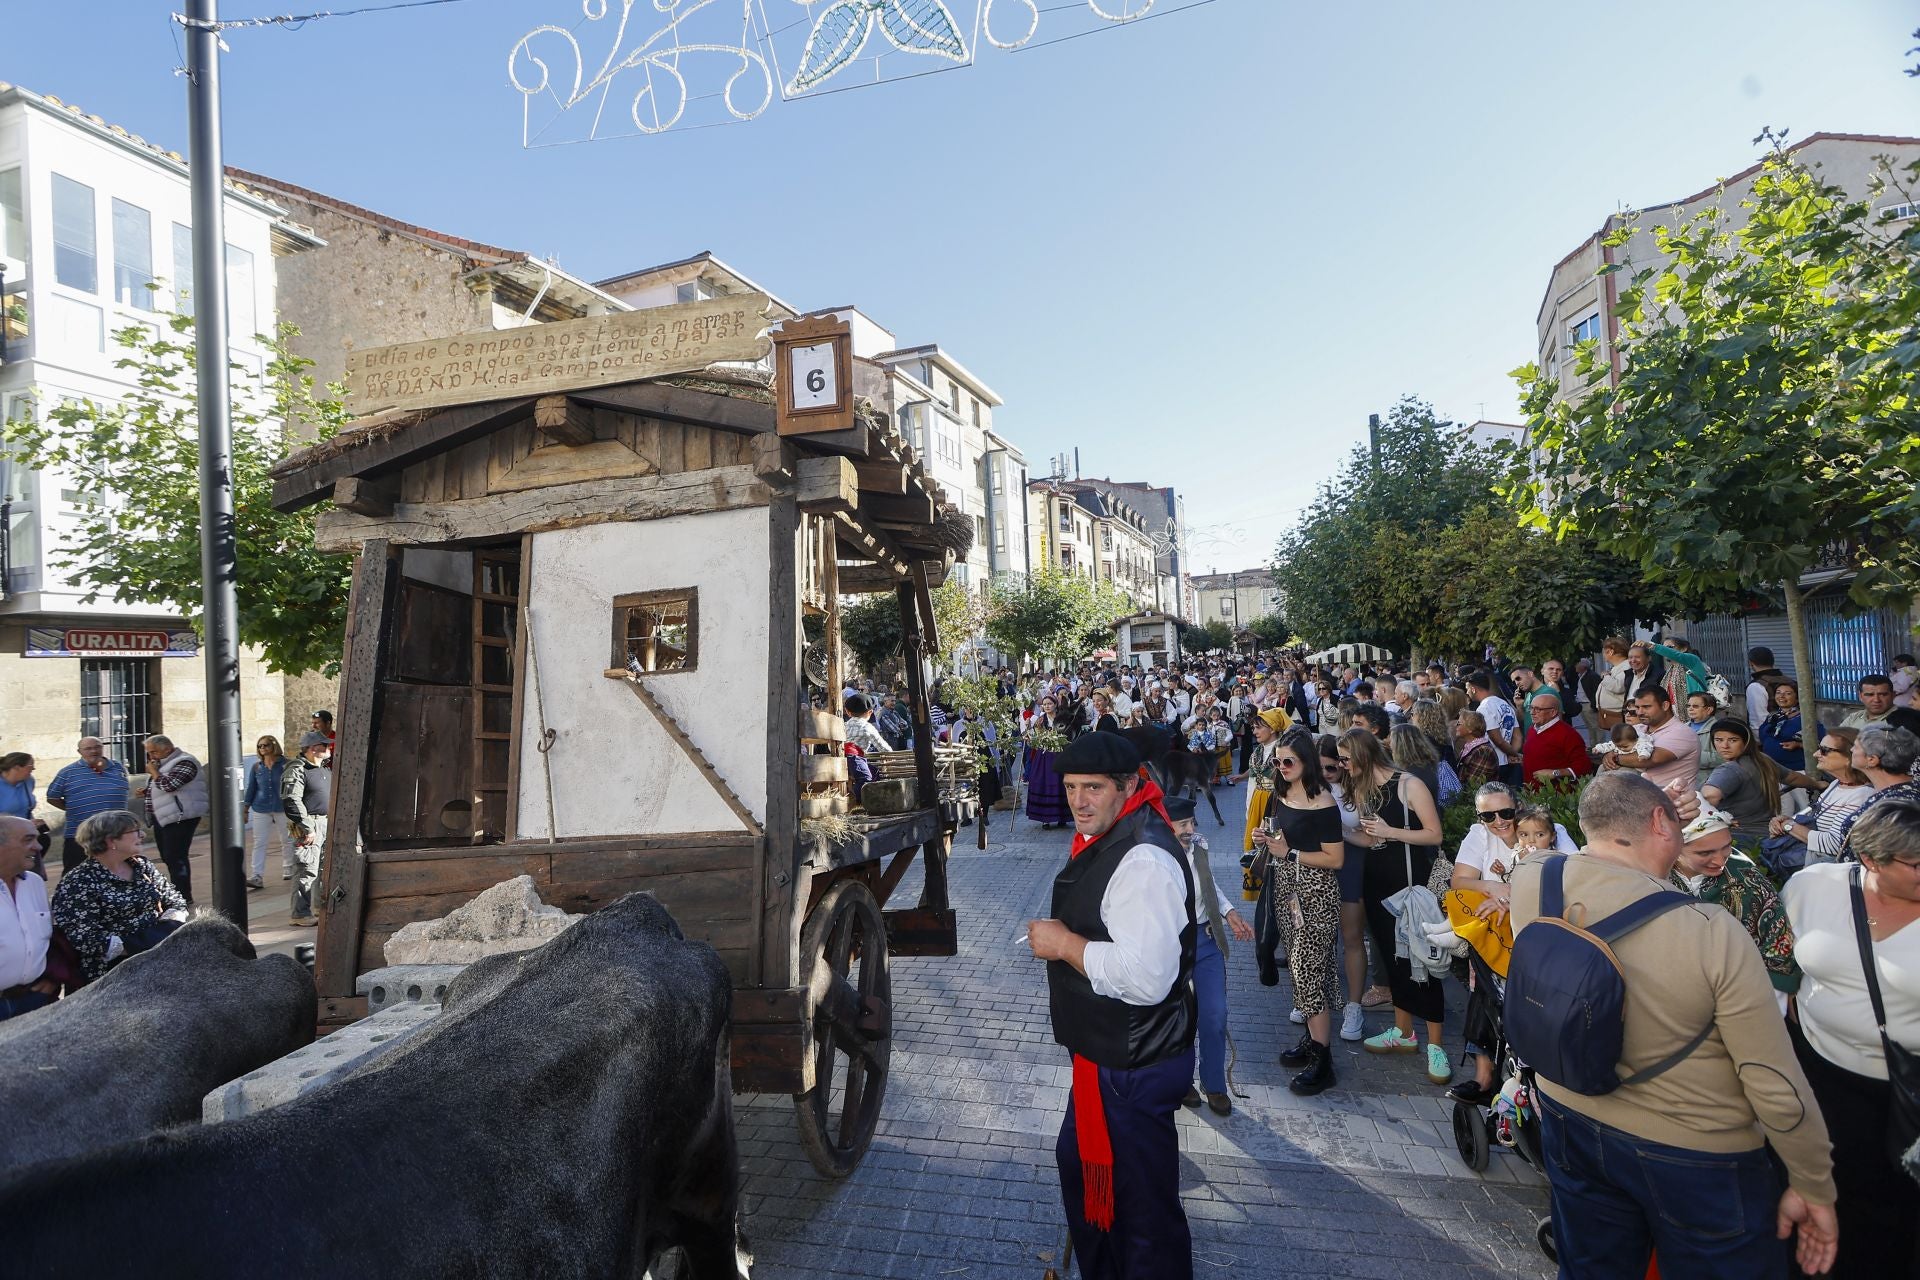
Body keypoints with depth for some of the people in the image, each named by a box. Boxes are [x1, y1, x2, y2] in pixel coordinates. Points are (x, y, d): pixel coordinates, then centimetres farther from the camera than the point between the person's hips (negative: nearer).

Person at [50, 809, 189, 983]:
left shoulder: (141, 866, 12)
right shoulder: (77, 884, -7)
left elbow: (176, 900, 16)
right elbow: (84, 939, -15)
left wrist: (170, 928, -4)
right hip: (115, 966, -6)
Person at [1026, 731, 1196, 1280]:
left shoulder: (1144, 860, -28)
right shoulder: (1106, 839, 6)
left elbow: (1146, 977, -35)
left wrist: (1065, 943, -25)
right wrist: (1062, 936, 9)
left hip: (1132, 1069, -11)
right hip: (1106, 1052, 11)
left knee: (1139, 1206, 6)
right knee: (1078, 1163, 28)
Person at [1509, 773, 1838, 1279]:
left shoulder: (1528, 881, -17)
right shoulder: (1713, 934, -28)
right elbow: (1779, 1089, -18)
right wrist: (1814, 1189, -4)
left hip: (1571, 1125, 4)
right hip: (1695, 1160, -4)